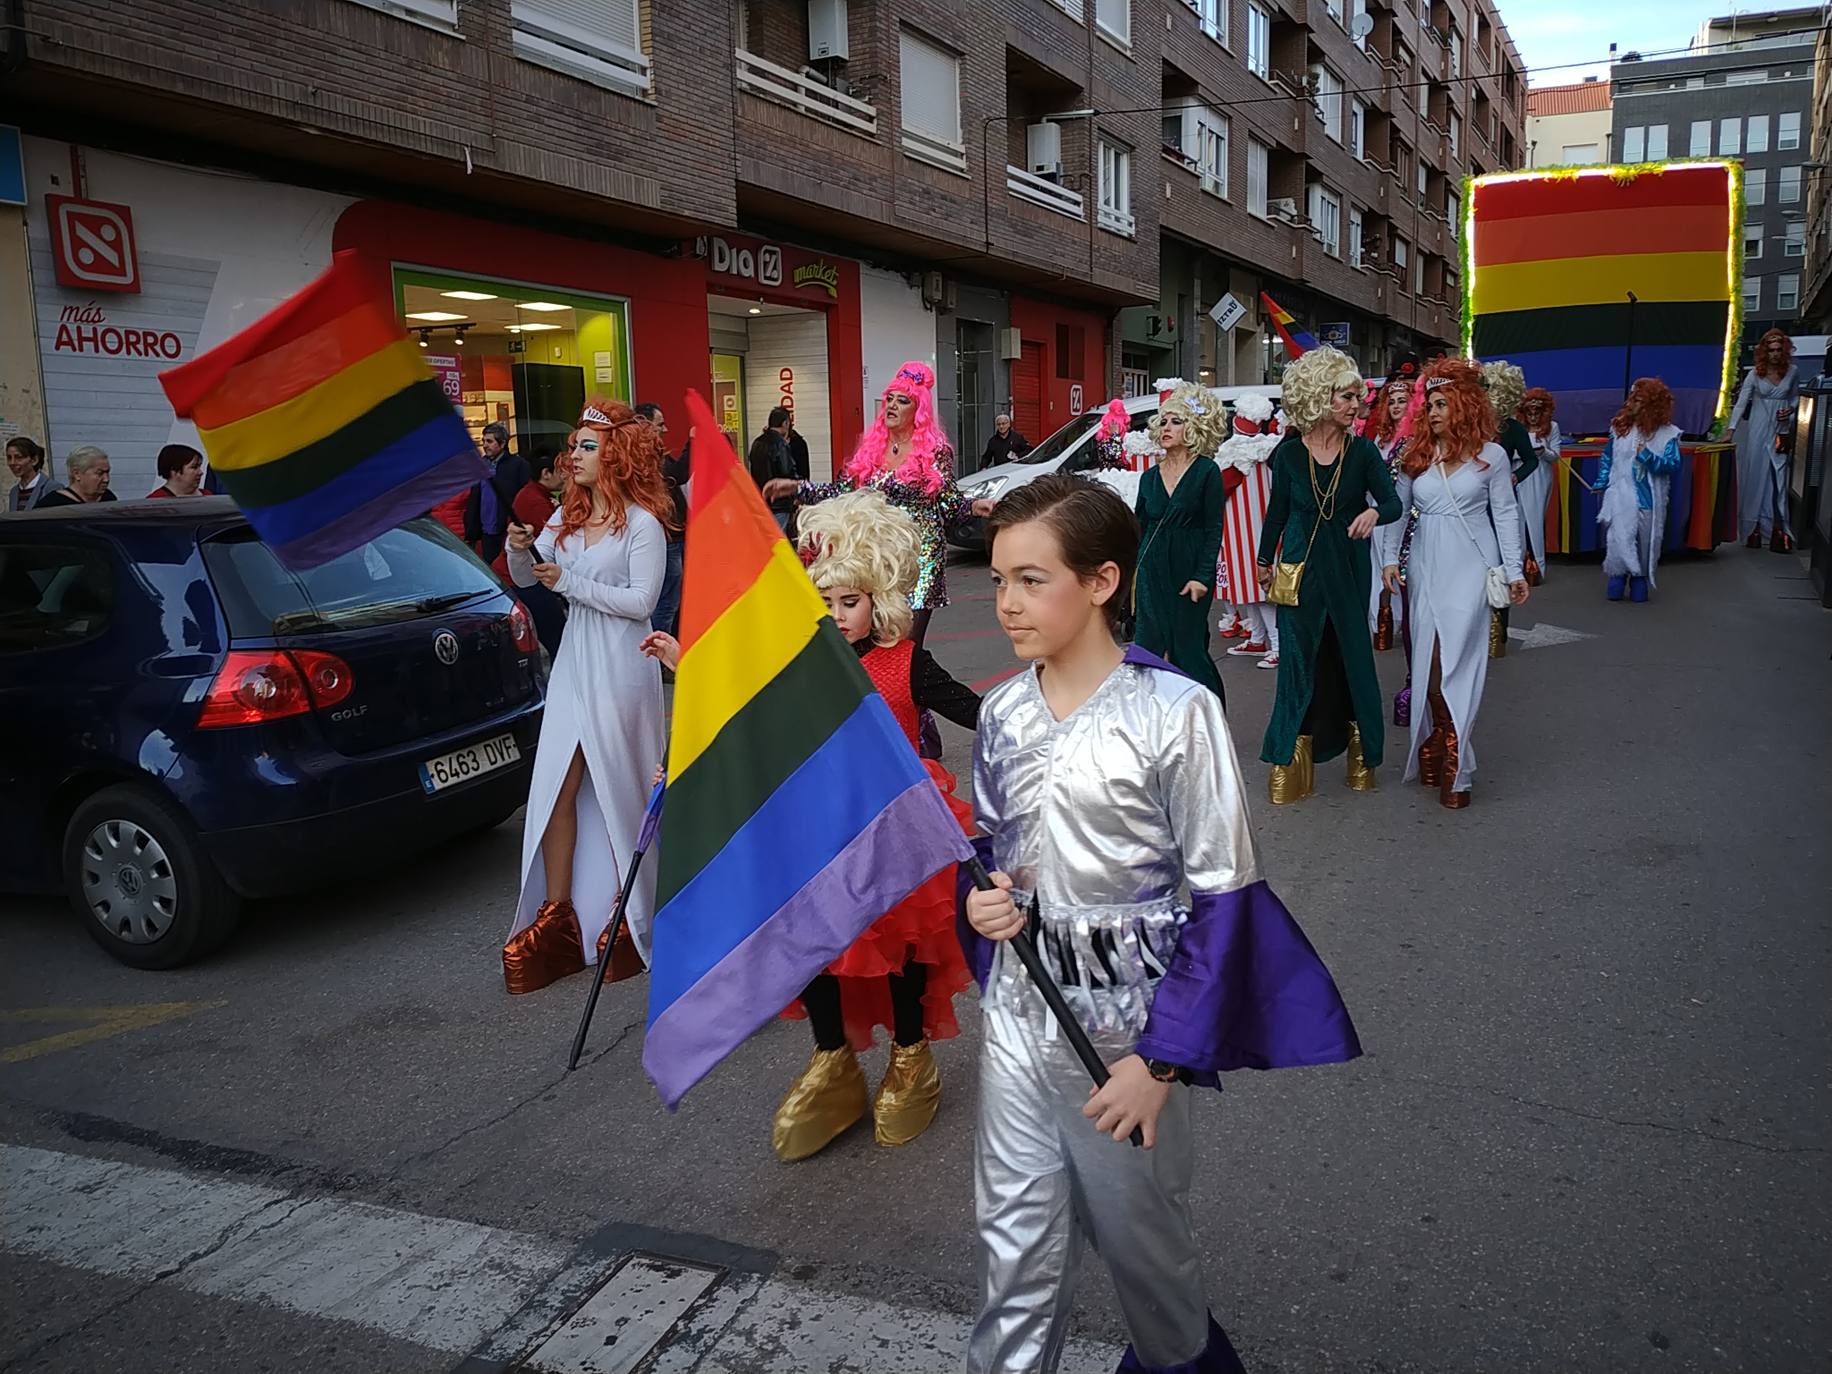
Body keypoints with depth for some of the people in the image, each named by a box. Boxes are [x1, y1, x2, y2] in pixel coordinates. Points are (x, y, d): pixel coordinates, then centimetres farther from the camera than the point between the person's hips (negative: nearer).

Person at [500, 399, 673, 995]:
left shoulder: (643, 523, -8)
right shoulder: (567, 516, 11)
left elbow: (640, 600, -15)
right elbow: (526, 578, 13)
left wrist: (568, 582, -17)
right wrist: (520, 549, -9)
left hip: (621, 668, -6)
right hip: (573, 663, 6)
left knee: (620, 790, 3)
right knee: (557, 787, 2)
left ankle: (631, 914, 18)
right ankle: (556, 914, 10)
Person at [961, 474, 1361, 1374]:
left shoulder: (1174, 713, -18)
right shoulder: (1003, 712, 0)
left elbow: (1220, 895, -14)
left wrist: (1162, 1059, -16)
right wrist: (978, 902, -9)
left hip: (1127, 1025, -4)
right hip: (1018, 1011, 4)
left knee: (1139, 1229, 18)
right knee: (1013, 1240, 12)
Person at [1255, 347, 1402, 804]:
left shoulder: (1362, 451, -4)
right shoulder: (1289, 453, -4)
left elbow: (1394, 502, -4)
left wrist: (1374, 513, -27)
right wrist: (1264, 560, 17)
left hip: (1348, 568, 0)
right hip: (1301, 566, 0)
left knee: (1353, 655, 8)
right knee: (1299, 659, 2)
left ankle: (1362, 753, 23)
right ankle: (1291, 764, 8)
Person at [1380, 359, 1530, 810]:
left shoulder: (1490, 455, -1)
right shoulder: (1415, 454, 6)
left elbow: (1506, 514, 2)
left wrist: (1514, 570, 0)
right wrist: (1390, 558, 3)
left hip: (1470, 569, -3)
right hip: (1425, 568, 3)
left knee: (1456, 663, -8)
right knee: (1429, 663, 4)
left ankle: (1453, 766, -2)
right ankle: (1436, 754, 15)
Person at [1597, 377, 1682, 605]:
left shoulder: (1668, 434, -5)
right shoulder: (1620, 427, 2)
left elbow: (1673, 465, -10)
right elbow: (1607, 458, 12)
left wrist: (1648, 457, -23)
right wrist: (1601, 484, 6)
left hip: (1649, 499, -1)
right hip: (1621, 497, 1)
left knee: (1645, 542, 6)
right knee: (1619, 540, -7)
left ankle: (1639, 583, 20)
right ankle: (1617, 582, 6)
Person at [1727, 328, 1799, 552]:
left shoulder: (1792, 372, 3)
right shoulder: (1755, 374, -3)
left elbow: (1795, 397, 17)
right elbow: (1741, 403, -9)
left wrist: (1790, 409, -5)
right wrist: (1731, 430, -18)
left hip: (1780, 432, 1)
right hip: (1757, 430, -1)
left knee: (1778, 479, -4)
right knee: (1755, 478, 2)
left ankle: (1778, 529, -4)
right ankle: (1754, 528, 8)